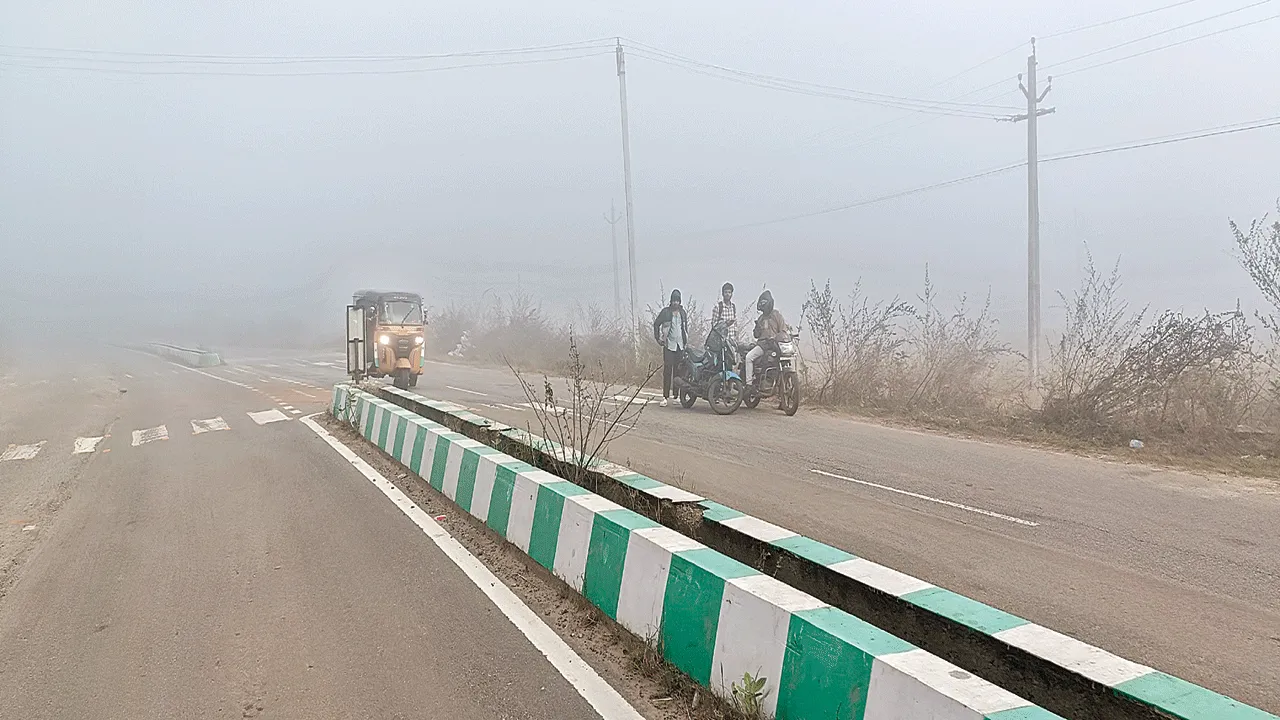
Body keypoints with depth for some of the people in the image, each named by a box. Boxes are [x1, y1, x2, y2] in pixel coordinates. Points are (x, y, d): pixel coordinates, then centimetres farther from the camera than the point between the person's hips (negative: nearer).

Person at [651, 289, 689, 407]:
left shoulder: (682, 312, 12)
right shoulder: (666, 311, -2)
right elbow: (656, 324, 6)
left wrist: (686, 340, 18)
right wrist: (658, 338, 2)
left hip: (680, 345, 4)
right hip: (669, 344, -4)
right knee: (667, 370, -8)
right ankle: (665, 397, -7)